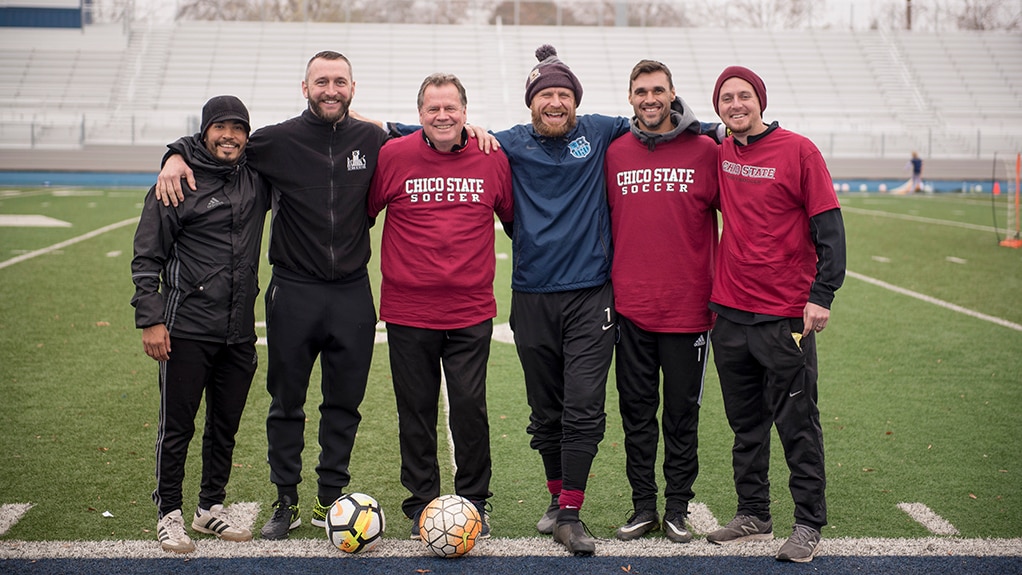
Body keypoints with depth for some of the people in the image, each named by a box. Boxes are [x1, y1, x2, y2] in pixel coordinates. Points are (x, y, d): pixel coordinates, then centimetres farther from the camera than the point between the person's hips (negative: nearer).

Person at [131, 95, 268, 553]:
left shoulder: (257, 180, 8)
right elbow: (147, 258, -2)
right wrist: (151, 320, -9)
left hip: (240, 333, 4)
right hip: (187, 330, -4)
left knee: (226, 426, 12)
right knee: (177, 426, 1)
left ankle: (211, 507, 26)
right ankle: (169, 514, 14)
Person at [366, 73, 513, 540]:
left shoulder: (493, 160, 1)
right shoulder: (393, 156, -2)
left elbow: (516, 219, 15)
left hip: (471, 312, 0)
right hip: (407, 311, 0)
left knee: (469, 407, -1)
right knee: (415, 411, 8)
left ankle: (473, 501, 18)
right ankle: (422, 505, 22)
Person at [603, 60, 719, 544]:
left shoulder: (704, 151, -1)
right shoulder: (615, 154, 6)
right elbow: (604, 223, 12)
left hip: (688, 306, -2)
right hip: (630, 306, 2)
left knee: (682, 413, 7)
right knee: (637, 413, 9)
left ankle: (677, 508, 19)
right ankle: (643, 507, 20)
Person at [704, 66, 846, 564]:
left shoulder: (798, 150, -6)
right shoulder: (719, 154, 7)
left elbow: (829, 227, -8)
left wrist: (822, 294, -14)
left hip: (785, 315, -5)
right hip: (729, 311, 5)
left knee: (797, 424, 2)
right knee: (745, 423, 13)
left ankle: (809, 523, 12)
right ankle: (753, 515, 25)